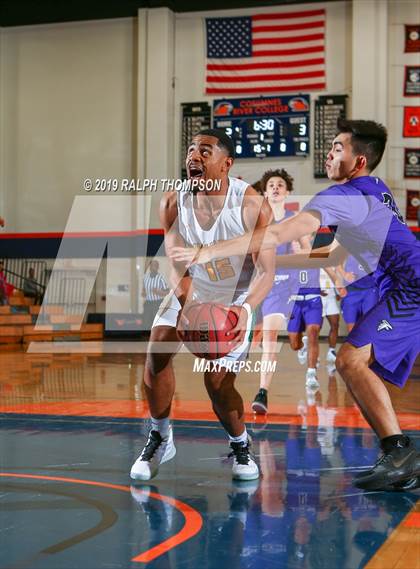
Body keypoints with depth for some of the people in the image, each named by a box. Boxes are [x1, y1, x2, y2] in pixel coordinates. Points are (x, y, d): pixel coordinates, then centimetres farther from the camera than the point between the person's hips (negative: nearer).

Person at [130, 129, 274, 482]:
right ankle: (160, 439, 6)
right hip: (190, 293, 3)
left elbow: (266, 271, -26)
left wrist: (245, 310, -46)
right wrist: (187, 306, -38)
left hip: (234, 299, -3)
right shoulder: (173, 204, -16)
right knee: (157, 351, -16)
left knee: (218, 382, -12)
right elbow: (177, 267, -17)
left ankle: (241, 446, 18)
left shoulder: (251, 205, -26)